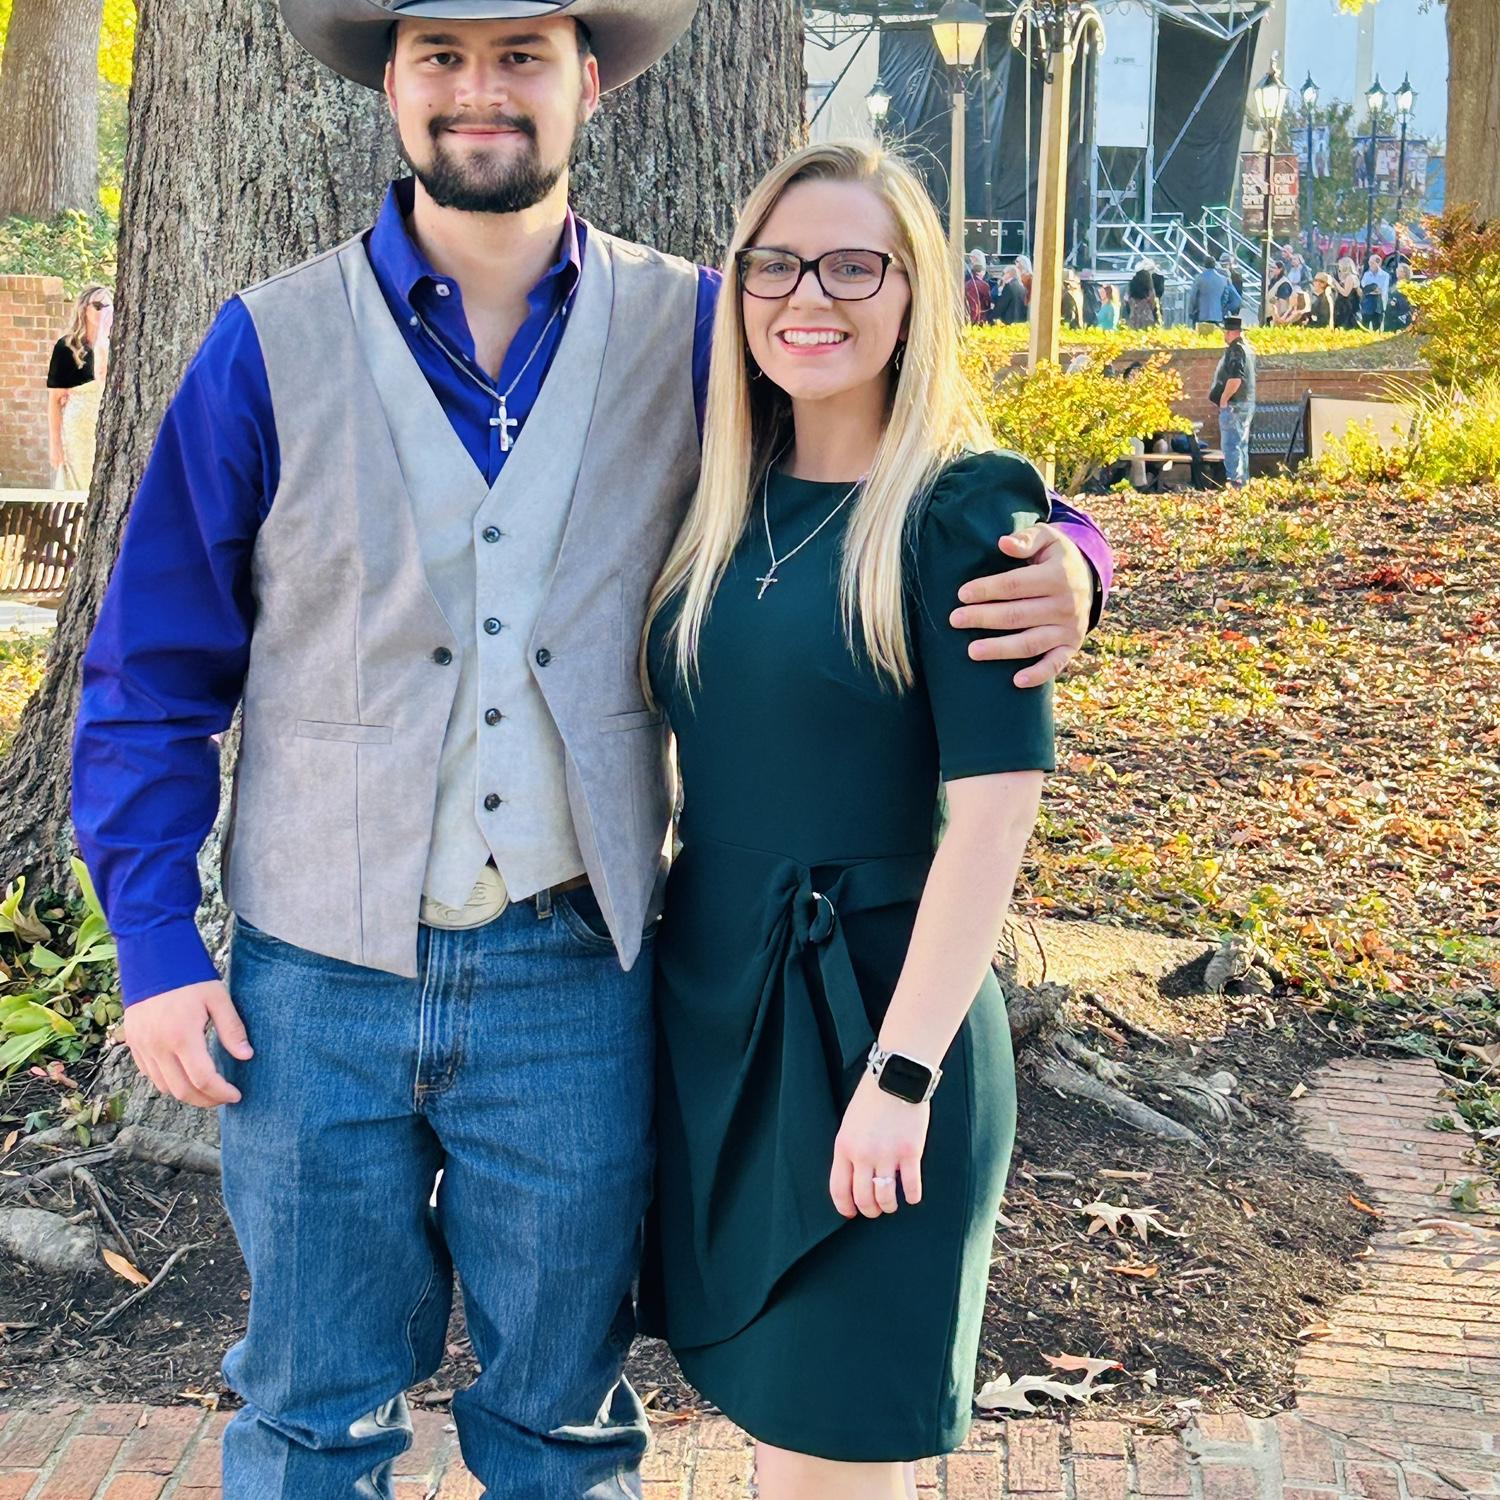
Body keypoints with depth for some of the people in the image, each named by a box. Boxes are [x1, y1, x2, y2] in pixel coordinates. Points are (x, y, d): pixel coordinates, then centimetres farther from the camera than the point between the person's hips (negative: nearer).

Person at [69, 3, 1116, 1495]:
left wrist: (1062, 557, -14)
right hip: (320, 977, 0)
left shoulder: (690, 335, 0)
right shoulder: (271, 346, -1)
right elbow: (152, 673, 3)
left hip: (572, 978, 1)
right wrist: (155, 945, -3)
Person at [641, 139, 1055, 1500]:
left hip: (868, 1016, -6)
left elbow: (996, 808, -17)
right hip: (711, 1010, 6)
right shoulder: (726, 505, 8)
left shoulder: (962, 508, -11)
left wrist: (902, 1073, -20)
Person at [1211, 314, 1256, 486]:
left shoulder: (1235, 351, -17)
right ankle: (1243, 481, 21)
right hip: (1247, 404, 10)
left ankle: (1234, 480, -12)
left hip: (1234, 405, -10)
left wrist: (1224, 399, -18)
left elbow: (1235, 379, -27)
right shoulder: (1248, 349, 15)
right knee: (1241, 445, 16)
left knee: (1230, 444, -9)